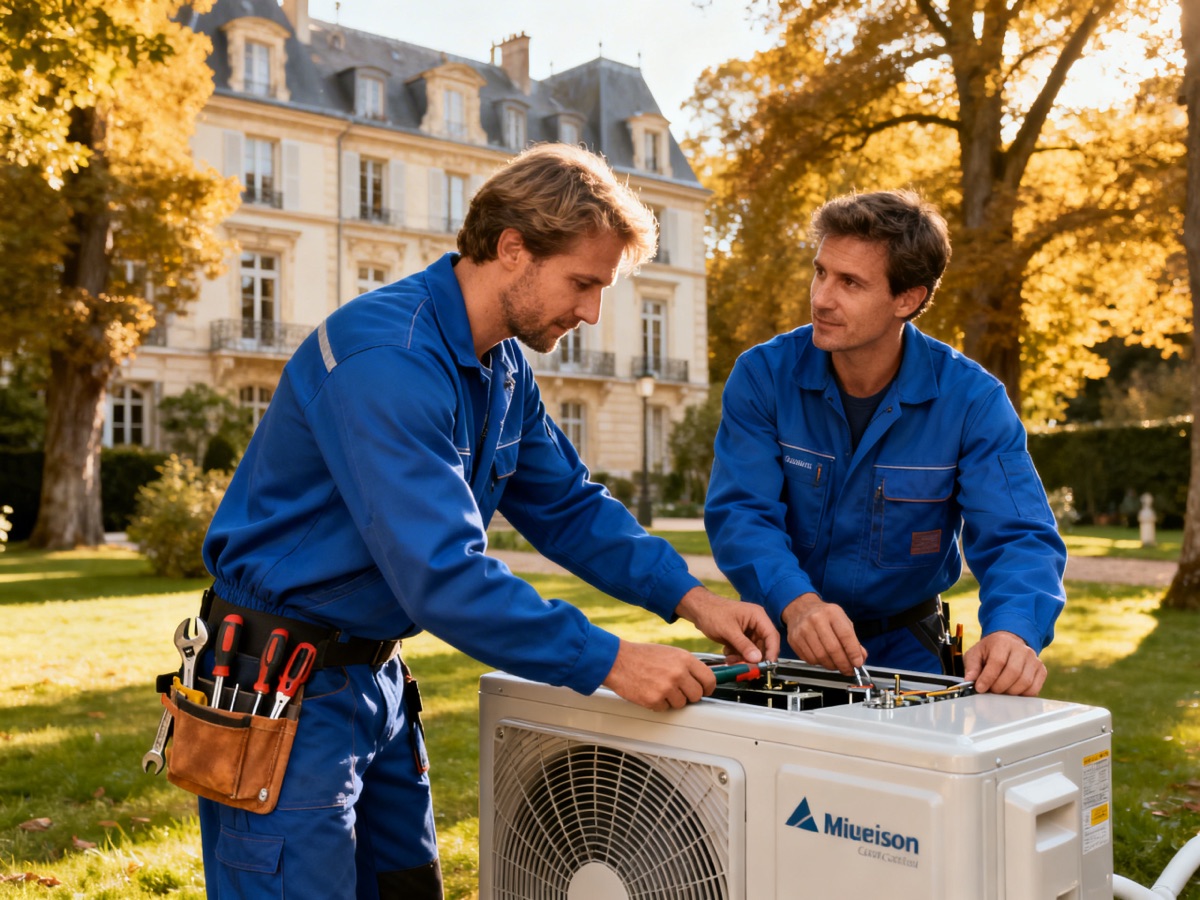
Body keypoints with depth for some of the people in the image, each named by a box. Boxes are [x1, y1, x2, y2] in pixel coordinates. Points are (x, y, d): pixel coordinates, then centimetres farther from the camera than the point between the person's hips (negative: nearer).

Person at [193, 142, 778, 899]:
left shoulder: (504, 368, 4)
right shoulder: (388, 356, -27)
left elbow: (568, 505, 9)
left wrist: (686, 595, -4)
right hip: (284, 688, -9)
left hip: (372, 670, 9)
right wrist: (609, 662, -28)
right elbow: (442, 573, -32)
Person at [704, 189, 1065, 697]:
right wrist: (796, 602, -35)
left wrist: (1012, 631, -37)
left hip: (905, 648, 0)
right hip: (783, 639, 0)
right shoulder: (763, 375, -9)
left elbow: (1015, 537, -15)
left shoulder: (971, 399, -10)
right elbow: (740, 512, -16)